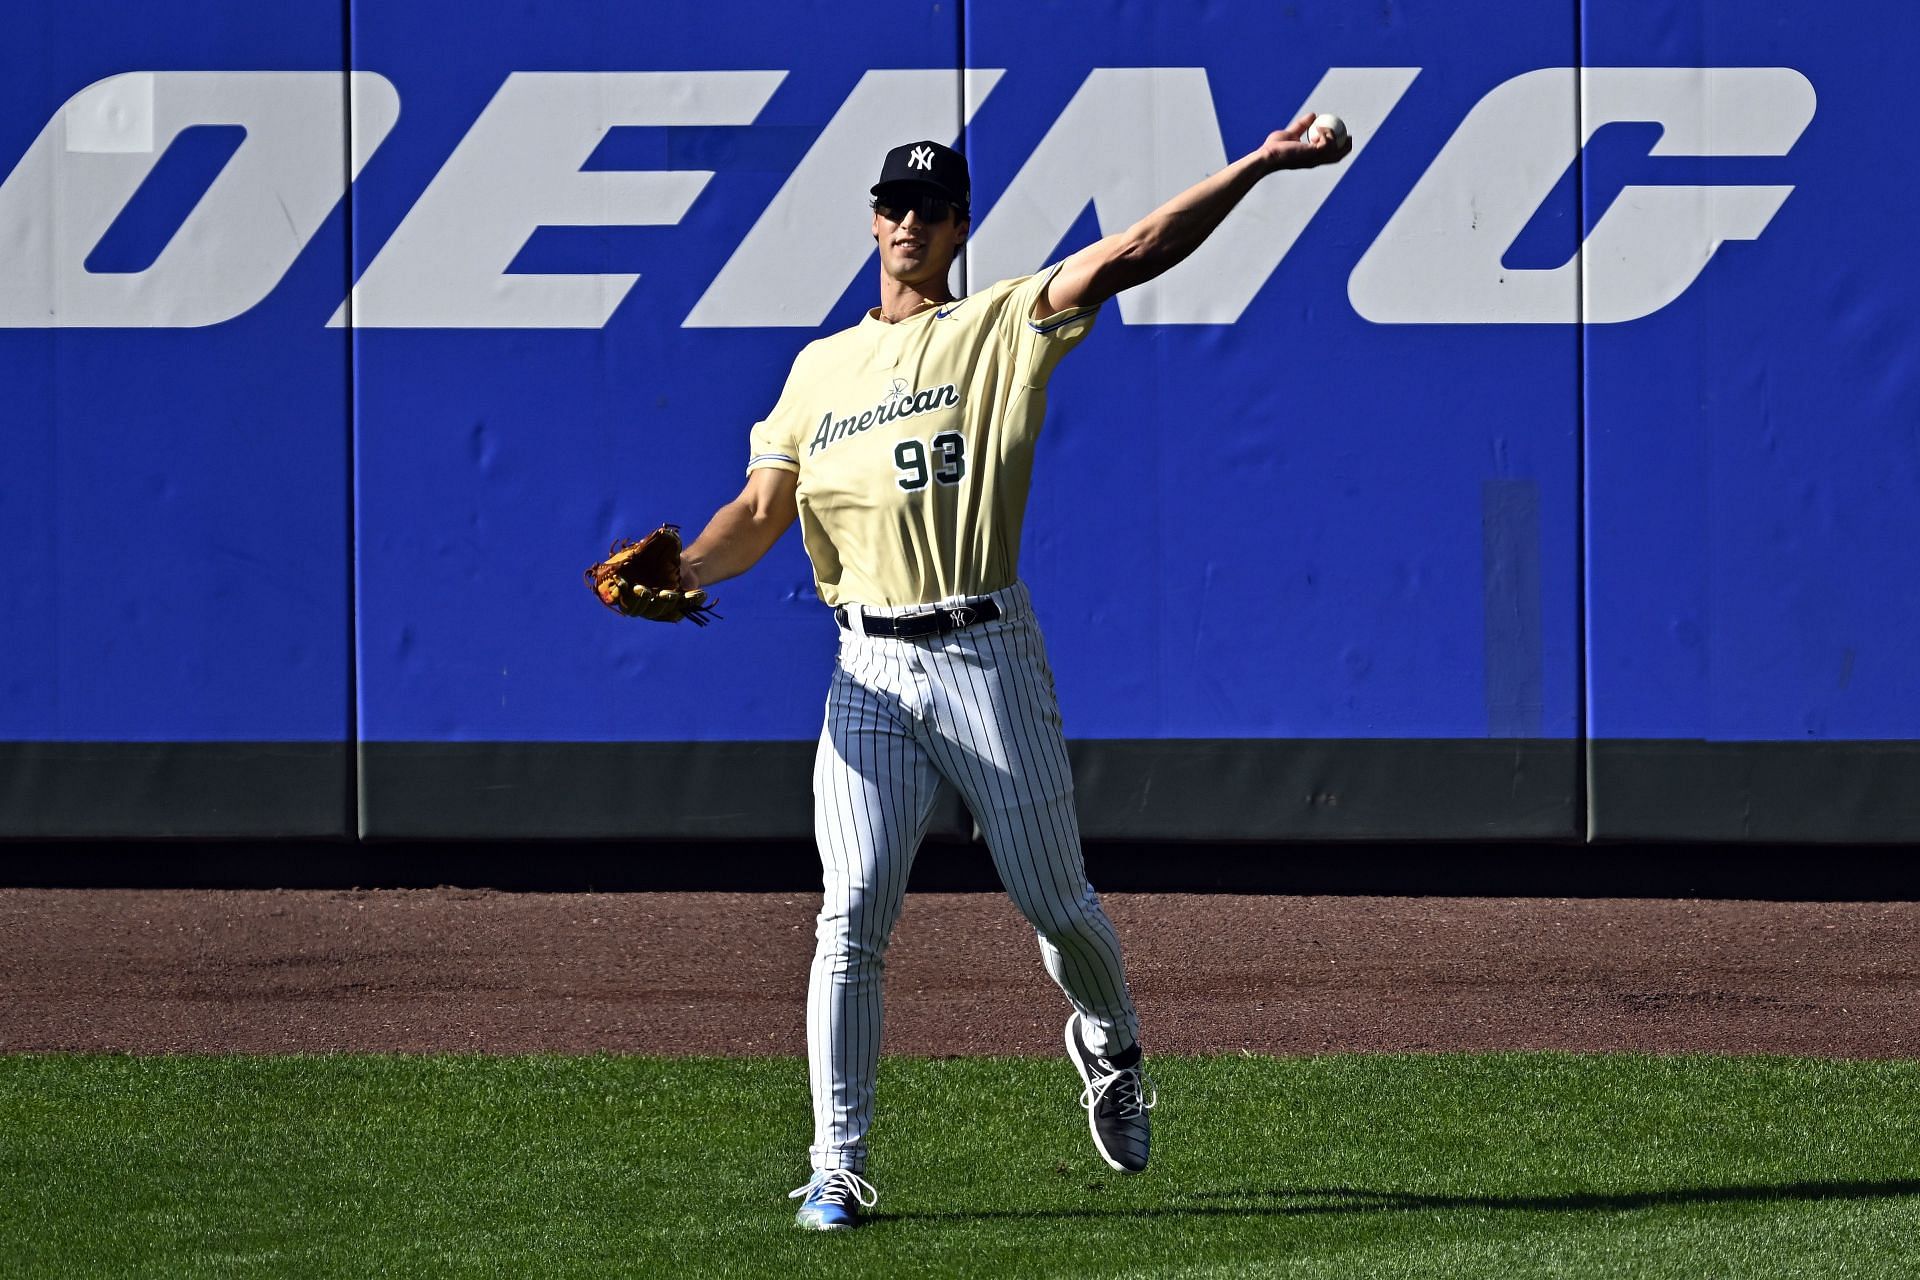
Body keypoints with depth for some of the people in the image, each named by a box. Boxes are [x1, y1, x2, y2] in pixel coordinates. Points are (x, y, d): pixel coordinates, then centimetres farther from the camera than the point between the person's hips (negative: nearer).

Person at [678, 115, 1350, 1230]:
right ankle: (839, 1165, -5)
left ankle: (1110, 1047, 38)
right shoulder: (822, 368, 15)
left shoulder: (1003, 329, 3)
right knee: (853, 915, -8)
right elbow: (763, 510, 11)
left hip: (987, 655, -2)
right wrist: (682, 572, -10)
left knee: (1054, 898, 6)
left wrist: (1260, 165, -18)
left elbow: (1131, 255, -8)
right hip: (870, 670, 2)